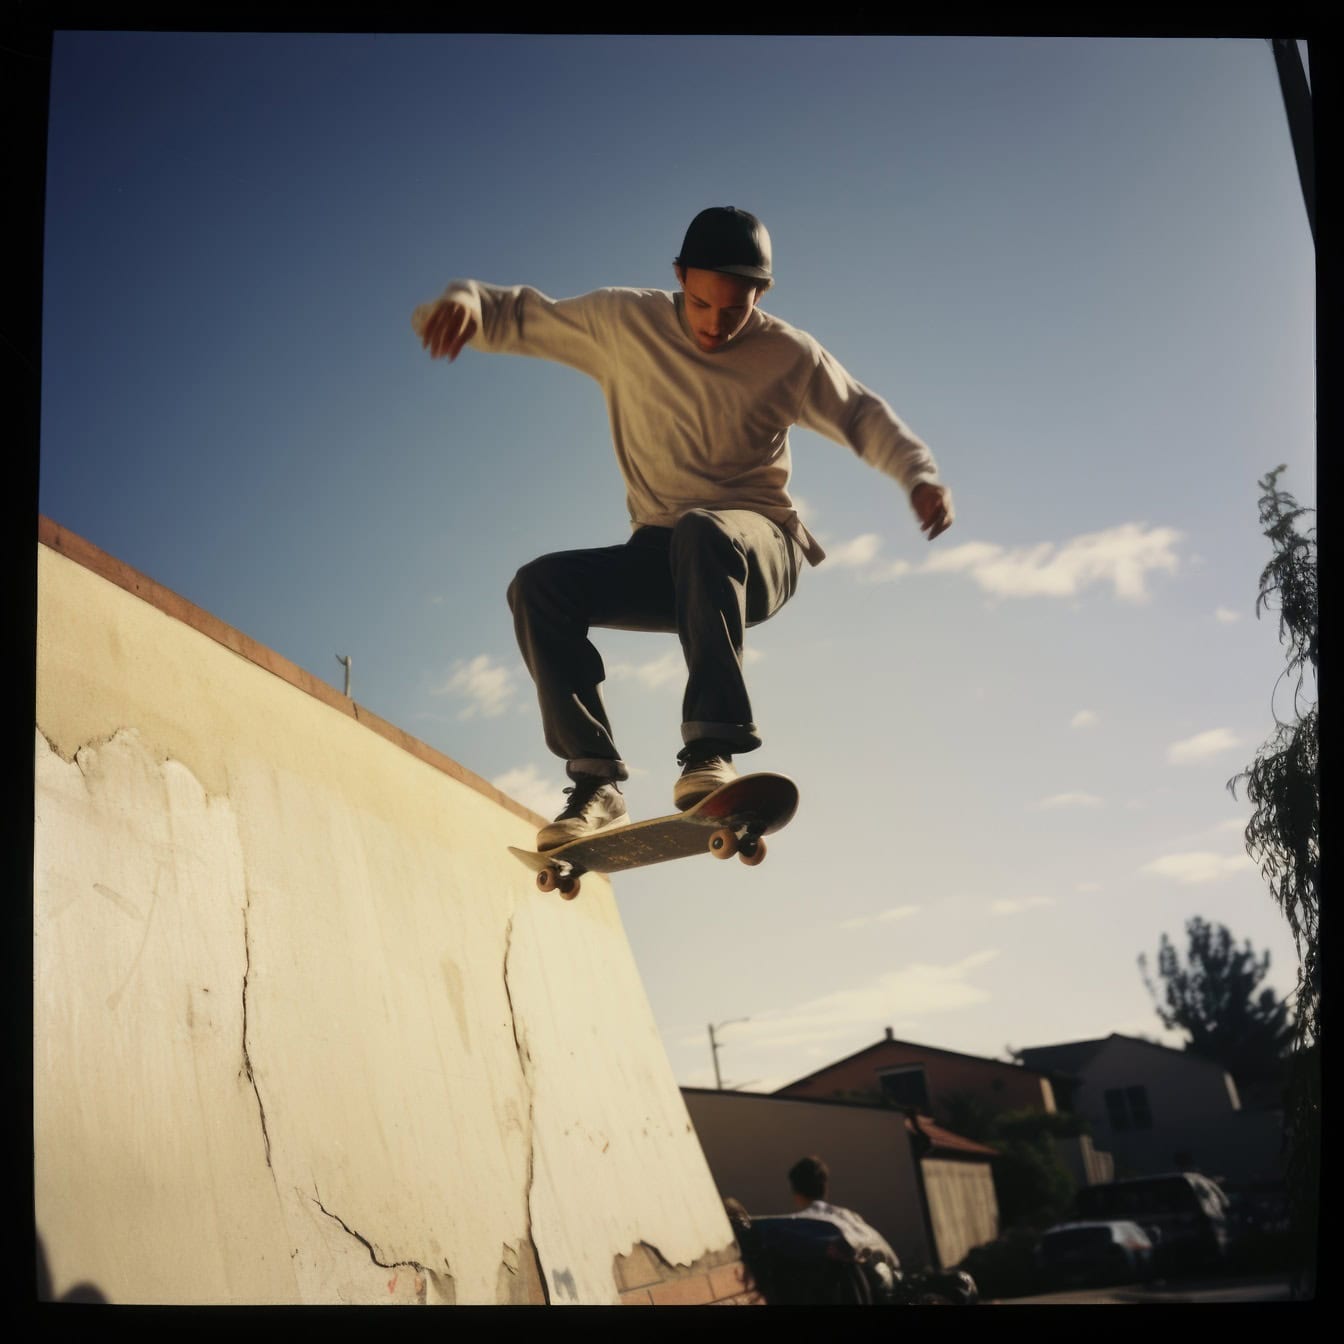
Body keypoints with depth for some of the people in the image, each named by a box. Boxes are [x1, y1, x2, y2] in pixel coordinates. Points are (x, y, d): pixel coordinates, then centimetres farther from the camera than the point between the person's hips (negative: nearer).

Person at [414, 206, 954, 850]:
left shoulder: (789, 355, -2)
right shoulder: (623, 323, 0)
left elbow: (863, 416, 7)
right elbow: (519, 315, 4)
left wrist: (920, 474, -11)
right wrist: (465, 300, -19)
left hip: (759, 548, -3)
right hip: (660, 556, 3)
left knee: (703, 532, -39)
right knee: (539, 585, -21)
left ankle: (710, 748, -41)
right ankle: (595, 778, -22)